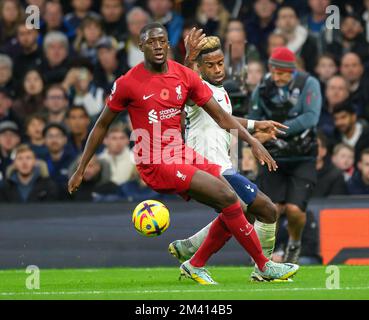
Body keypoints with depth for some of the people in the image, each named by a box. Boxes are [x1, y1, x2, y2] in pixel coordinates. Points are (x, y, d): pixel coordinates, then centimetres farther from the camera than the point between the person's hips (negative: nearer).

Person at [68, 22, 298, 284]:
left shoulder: (185, 76, 4)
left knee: (237, 210, 1)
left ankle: (196, 265, 16)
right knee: (228, 198, -18)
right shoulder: (128, 83, -9)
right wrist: (80, 171, 4)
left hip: (183, 155, 7)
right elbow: (102, 126, 2)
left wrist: (252, 141, -5)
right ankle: (264, 266, -8)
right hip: (156, 165, -7)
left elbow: (220, 115, 7)